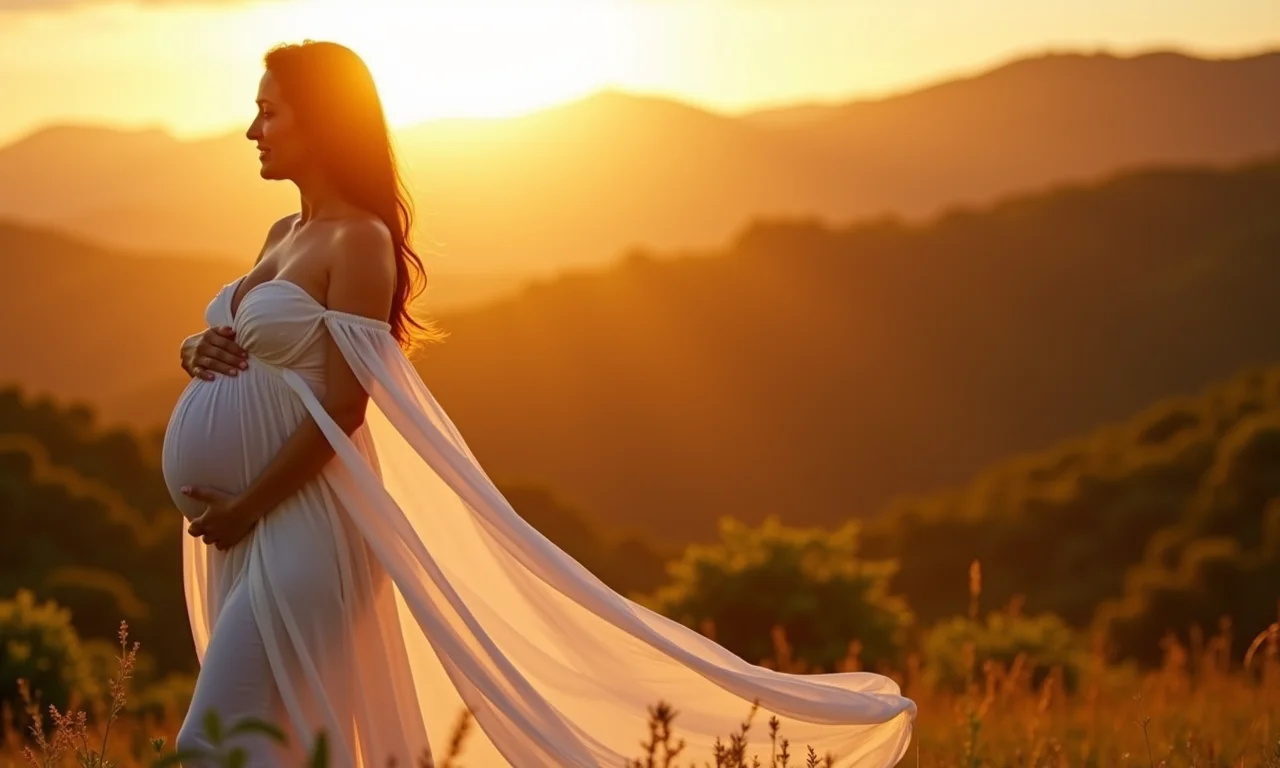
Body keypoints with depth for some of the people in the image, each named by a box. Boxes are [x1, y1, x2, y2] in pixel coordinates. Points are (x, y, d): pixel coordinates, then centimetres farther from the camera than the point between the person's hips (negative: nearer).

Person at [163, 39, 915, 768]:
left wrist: (245, 509, -17)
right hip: (243, 528, 9)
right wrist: (200, 350, -2)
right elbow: (249, 353, 21)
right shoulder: (285, 236, 15)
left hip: (296, 526, -9)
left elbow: (341, 408, -18)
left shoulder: (358, 241, -13)